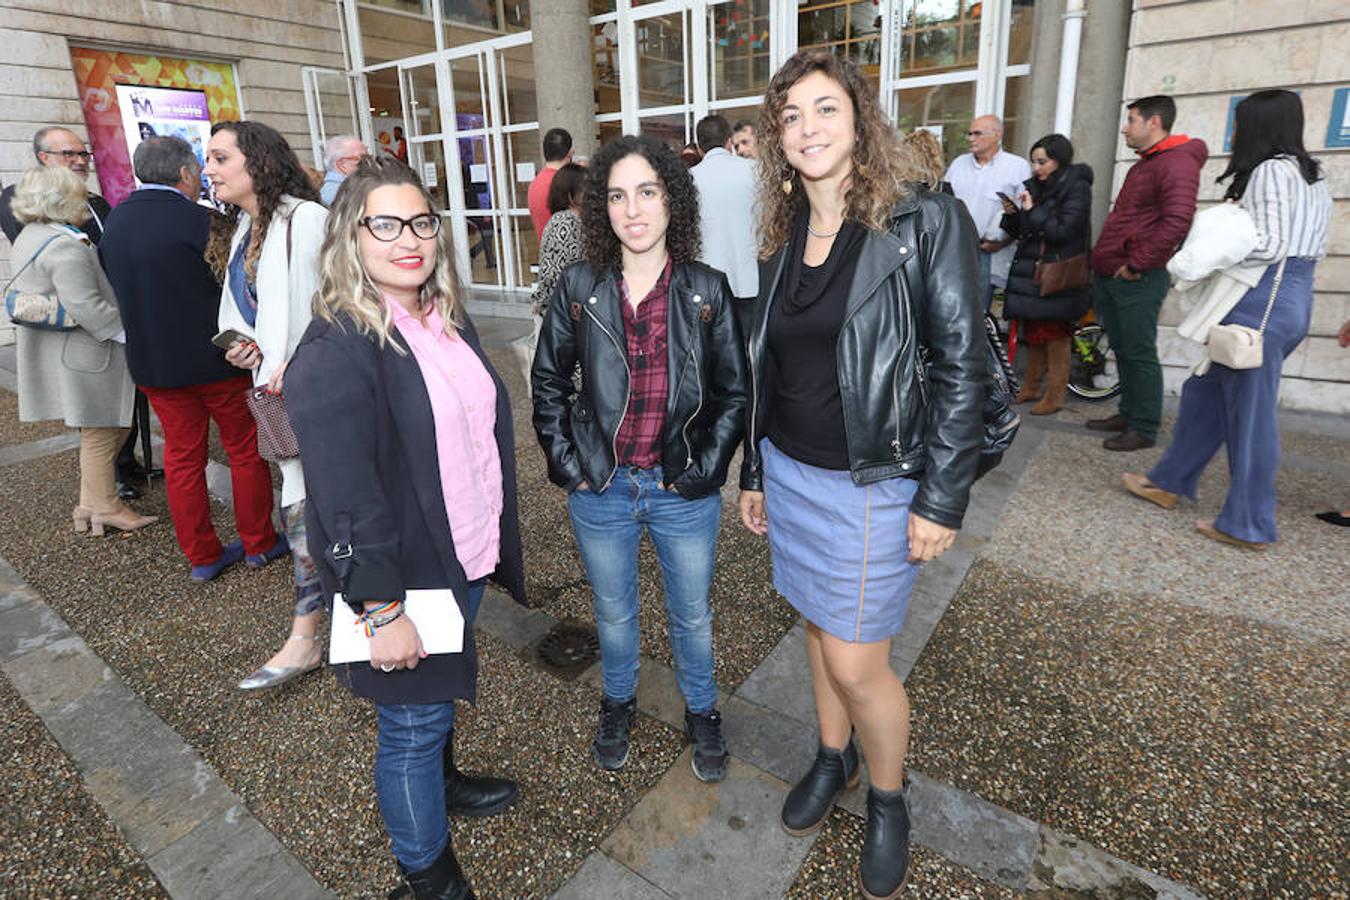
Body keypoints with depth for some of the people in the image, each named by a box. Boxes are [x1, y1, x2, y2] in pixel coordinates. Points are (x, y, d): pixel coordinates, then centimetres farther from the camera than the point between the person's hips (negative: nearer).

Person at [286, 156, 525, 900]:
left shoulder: (448, 320, 5)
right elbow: (345, 496, -24)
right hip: (403, 580, -7)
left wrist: (496, 540, 16)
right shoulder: (334, 351, -22)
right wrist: (382, 610, -22)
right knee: (412, 721, 11)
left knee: (438, 693, 27)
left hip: (466, 558, 8)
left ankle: (443, 783, 54)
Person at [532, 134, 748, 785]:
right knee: (614, 613, 21)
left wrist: (707, 465, -7)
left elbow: (734, 392, 1)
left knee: (692, 616, 18)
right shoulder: (578, 289, -5)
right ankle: (618, 705, 48)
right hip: (600, 489, 1)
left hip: (684, 489, 0)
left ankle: (701, 715, 44)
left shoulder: (707, 290, -6)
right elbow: (548, 383, 5)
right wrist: (565, 459, -2)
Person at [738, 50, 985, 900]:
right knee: (820, 630, 19)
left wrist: (942, 500, -15)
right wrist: (754, 472, 14)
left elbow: (962, 366, -13)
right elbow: (768, 368, 11)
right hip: (791, 472, 5)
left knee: (855, 662, 3)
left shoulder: (926, 220, -10)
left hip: (872, 485, -5)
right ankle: (833, 758, 44)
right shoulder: (784, 236, 6)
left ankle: (890, 799, 32)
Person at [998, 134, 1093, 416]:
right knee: (1032, 333, 11)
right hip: (1031, 270, 7)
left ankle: (1055, 395, 5)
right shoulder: (1035, 186, 12)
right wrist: (1012, 214, -4)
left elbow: (1064, 230, -17)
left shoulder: (1077, 188, -7)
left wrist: (1033, 210, -17)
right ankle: (1030, 387, 22)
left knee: (1056, 334, -2)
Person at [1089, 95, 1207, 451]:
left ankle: (1144, 429, 5)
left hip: (1137, 279, -10)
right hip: (1110, 275, 10)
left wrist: (1136, 264, -20)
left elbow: (1177, 221, -24)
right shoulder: (1144, 165, 21)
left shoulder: (1177, 163, -11)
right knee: (1122, 349, 16)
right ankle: (1128, 414, 27)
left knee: (1139, 354, -4)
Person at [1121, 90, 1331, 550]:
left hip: (1262, 301, -10)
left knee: (1250, 410, -3)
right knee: (1206, 391, 16)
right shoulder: (1312, 176, 19)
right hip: (1293, 296, 10)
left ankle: (1247, 525, 6)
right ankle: (1169, 482, 26)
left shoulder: (1270, 170, -11)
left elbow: (1268, 244, -19)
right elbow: (1314, 250, 20)